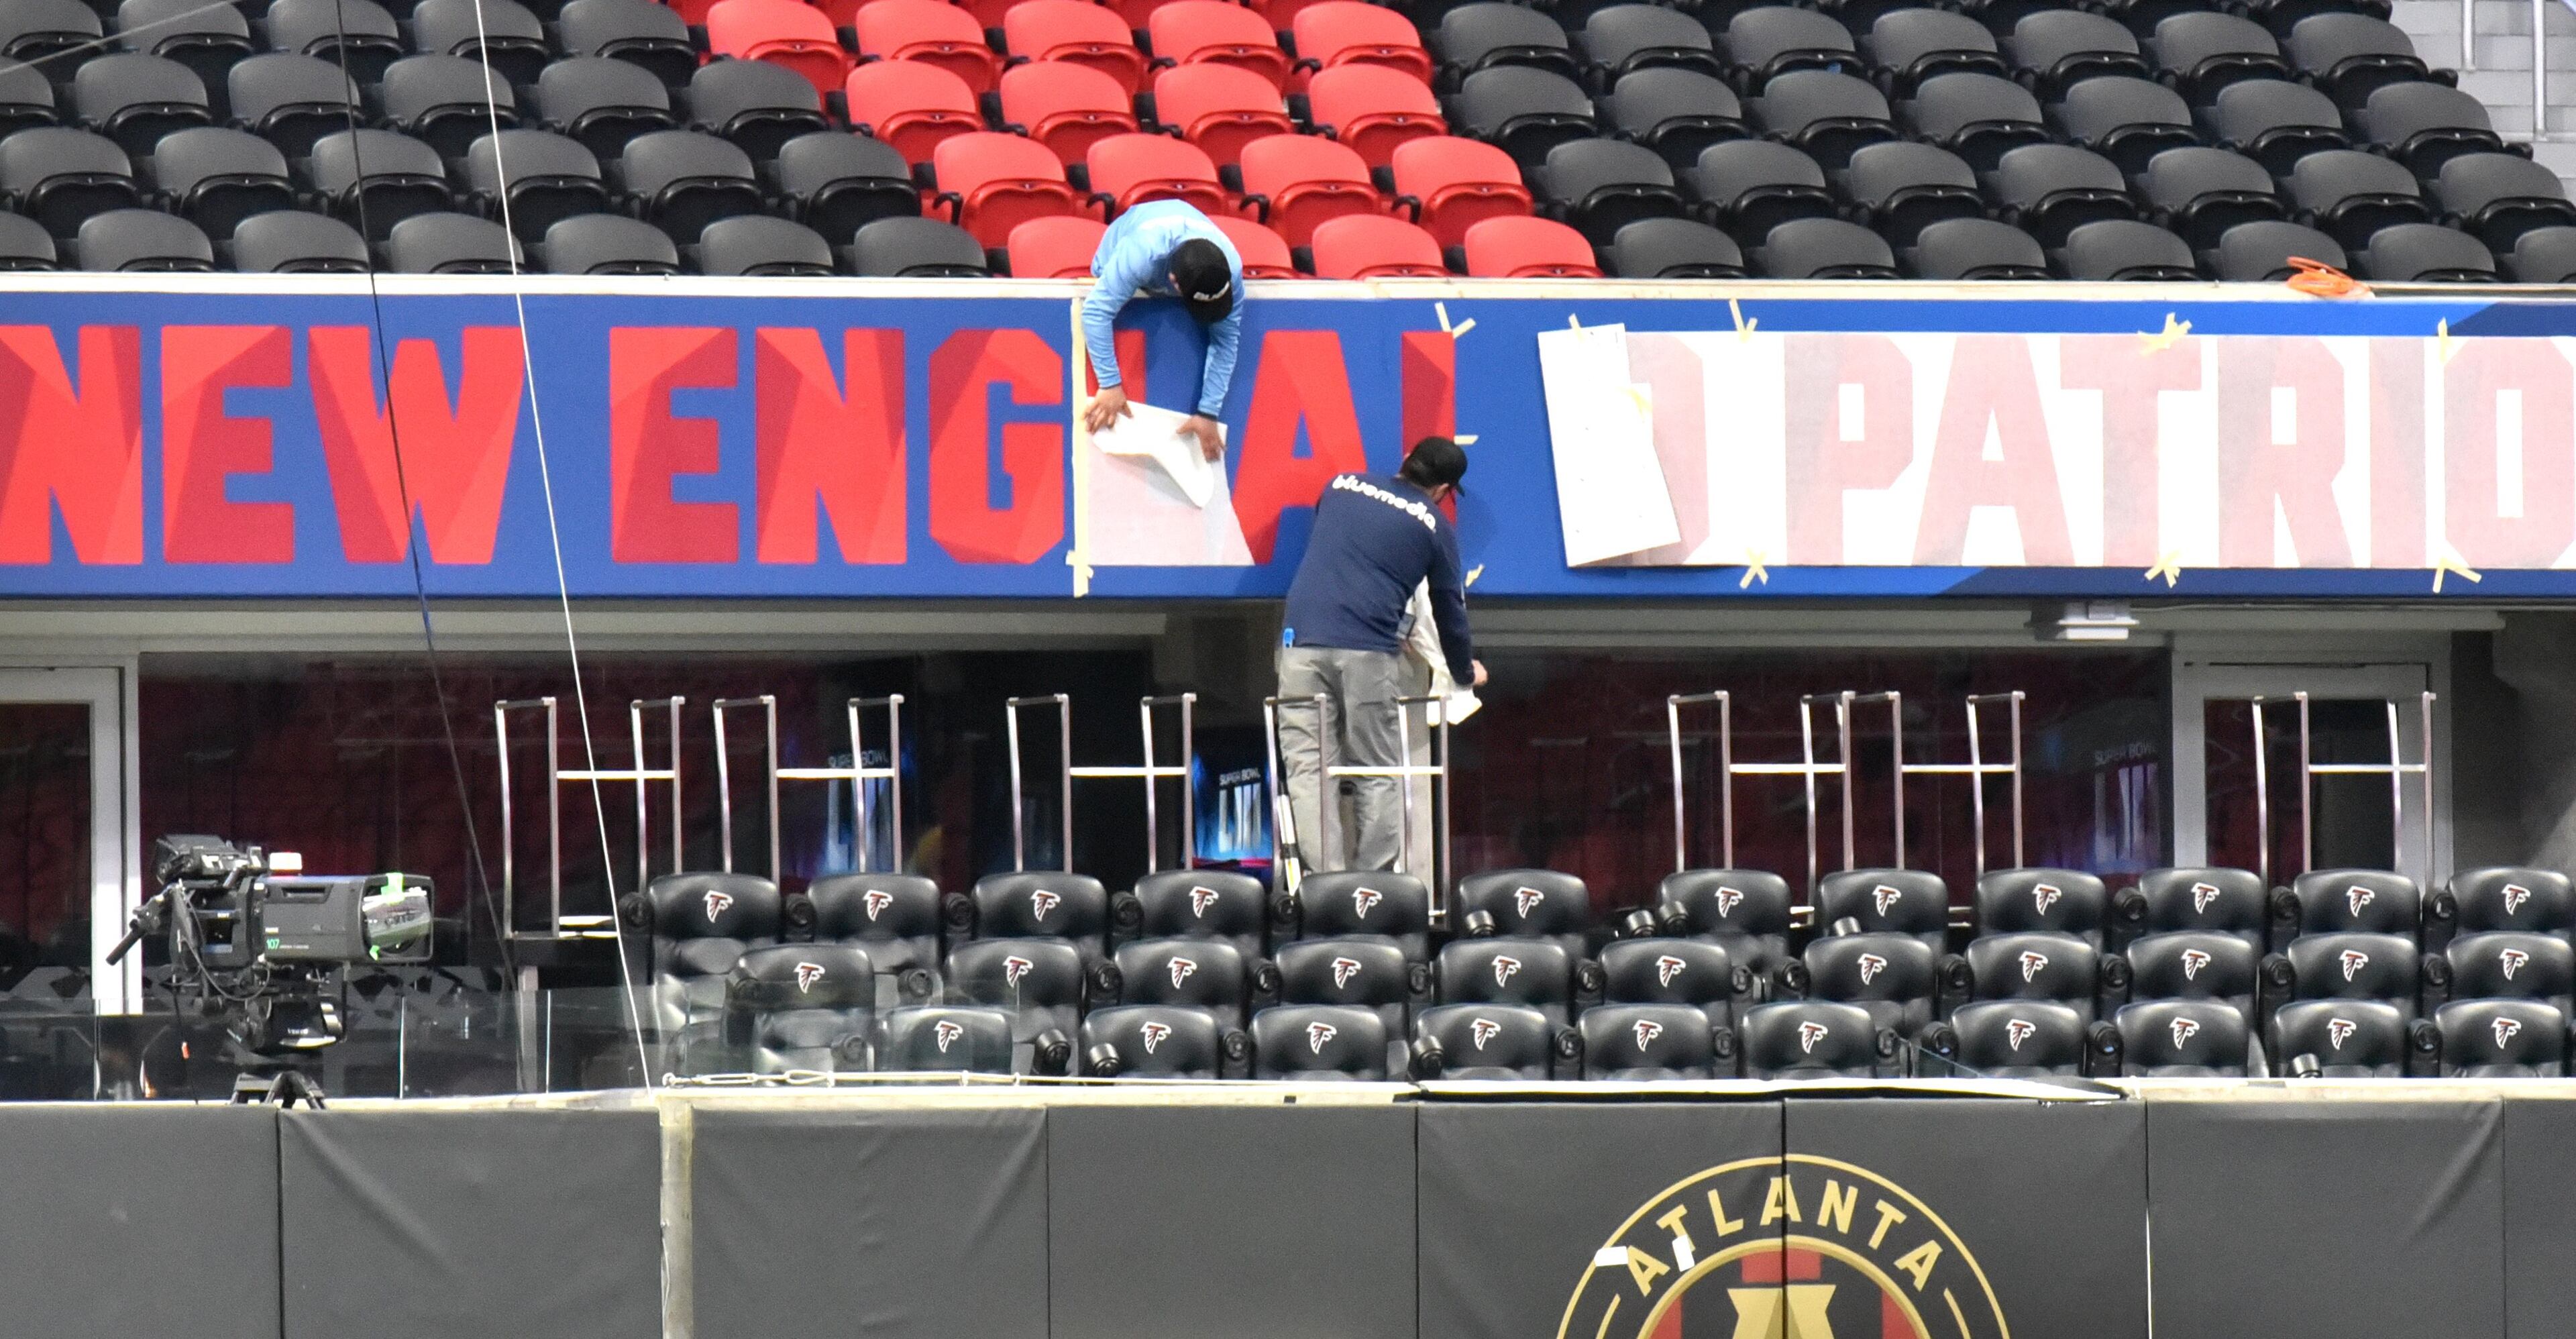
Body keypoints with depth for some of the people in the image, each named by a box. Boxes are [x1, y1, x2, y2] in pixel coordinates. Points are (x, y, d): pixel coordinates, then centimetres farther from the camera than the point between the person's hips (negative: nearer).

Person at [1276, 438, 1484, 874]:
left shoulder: (1340, 487, 19)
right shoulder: (1434, 527, 10)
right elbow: (1450, 609, 17)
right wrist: (1465, 671, 36)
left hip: (1302, 641, 2)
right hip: (1369, 653, -2)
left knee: (1308, 771, 0)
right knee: (1378, 777, 8)